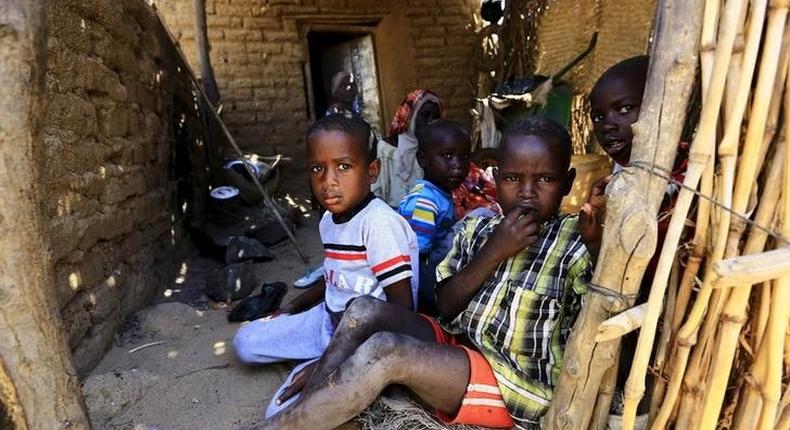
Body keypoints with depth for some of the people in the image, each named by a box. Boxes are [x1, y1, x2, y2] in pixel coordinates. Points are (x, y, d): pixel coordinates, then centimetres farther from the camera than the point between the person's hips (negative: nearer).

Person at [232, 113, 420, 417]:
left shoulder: (379, 223, -25)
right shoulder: (329, 220, 2)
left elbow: (402, 306, -23)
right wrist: (297, 305, 23)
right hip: (330, 320, 8)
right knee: (245, 343, 11)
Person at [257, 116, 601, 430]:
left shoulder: (574, 247, -9)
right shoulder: (477, 229, 4)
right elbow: (446, 306, -2)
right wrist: (493, 252, -15)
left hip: (514, 383, -6)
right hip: (456, 344, 6)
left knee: (383, 351, -27)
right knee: (365, 310, -12)